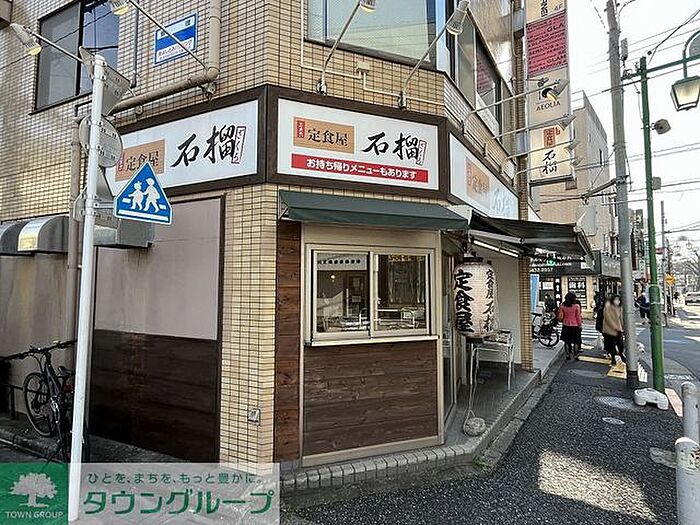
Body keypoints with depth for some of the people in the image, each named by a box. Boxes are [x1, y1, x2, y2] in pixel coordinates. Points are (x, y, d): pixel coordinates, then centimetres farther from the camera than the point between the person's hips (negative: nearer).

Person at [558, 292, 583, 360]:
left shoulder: (562, 305, -5)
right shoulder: (577, 306, -12)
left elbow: (560, 317, 1)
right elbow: (578, 317, -6)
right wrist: (580, 325, 5)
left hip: (566, 325, 2)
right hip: (575, 325, -2)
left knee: (567, 341, 11)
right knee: (576, 341, 10)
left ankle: (568, 355, 15)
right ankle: (576, 355, 14)